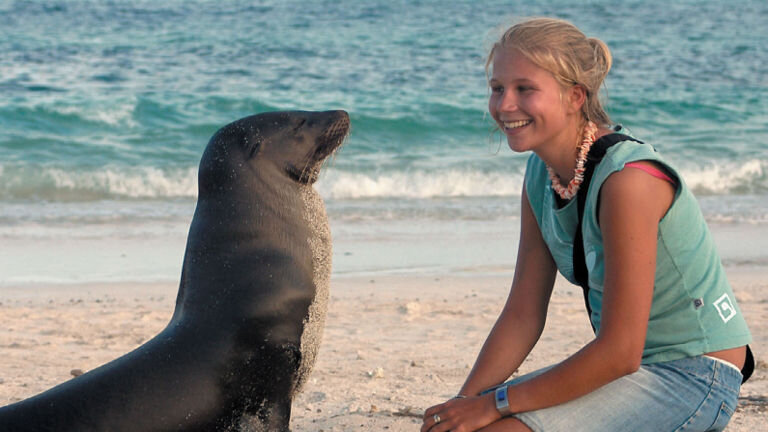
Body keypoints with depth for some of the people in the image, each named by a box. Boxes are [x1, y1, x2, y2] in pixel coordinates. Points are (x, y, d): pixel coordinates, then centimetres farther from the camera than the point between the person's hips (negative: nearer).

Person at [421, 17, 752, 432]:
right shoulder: (541, 176, 1)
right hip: (626, 364, 8)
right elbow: (522, 316, 3)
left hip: (694, 377, -8)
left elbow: (619, 351, -26)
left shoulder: (628, 179, -25)